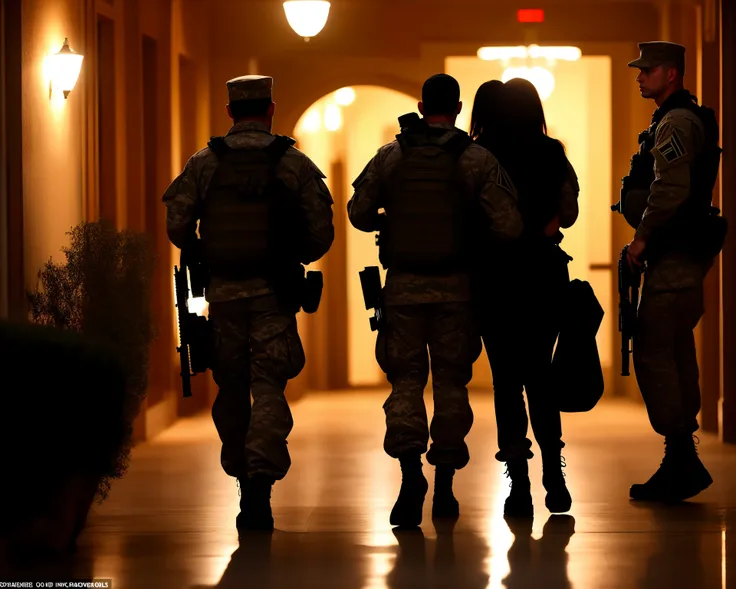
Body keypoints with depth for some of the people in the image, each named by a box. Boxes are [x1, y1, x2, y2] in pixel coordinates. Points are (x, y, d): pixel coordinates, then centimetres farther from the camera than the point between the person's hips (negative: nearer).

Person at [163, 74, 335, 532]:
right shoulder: (295, 163, 0)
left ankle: (243, 478, 19)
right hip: (274, 291, -1)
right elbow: (321, 233, -2)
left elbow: (177, 225, -2)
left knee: (231, 388, 12)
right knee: (269, 385, -3)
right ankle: (262, 479, -20)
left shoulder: (204, 163, 2)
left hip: (222, 290, 1)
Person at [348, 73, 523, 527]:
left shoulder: (389, 157, 1)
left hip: (403, 285, 0)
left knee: (406, 378, 5)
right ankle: (445, 484, 14)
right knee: (451, 380, 11)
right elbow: (509, 226, -9)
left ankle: (411, 473, -14)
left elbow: (359, 213, 7)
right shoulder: (478, 160, -4)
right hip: (455, 286, 0)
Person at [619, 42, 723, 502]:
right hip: (686, 255, 11)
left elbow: (669, 189, -24)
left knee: (652, 353, -11)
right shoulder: (686, 119, 20)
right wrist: (648, 238, 19)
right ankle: (682, 463, 15)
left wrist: (642, 237, -15)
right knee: (676, 352, 12)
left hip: (673, 256, -11)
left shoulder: (675, 123, -13)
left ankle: (682, 461, -11)